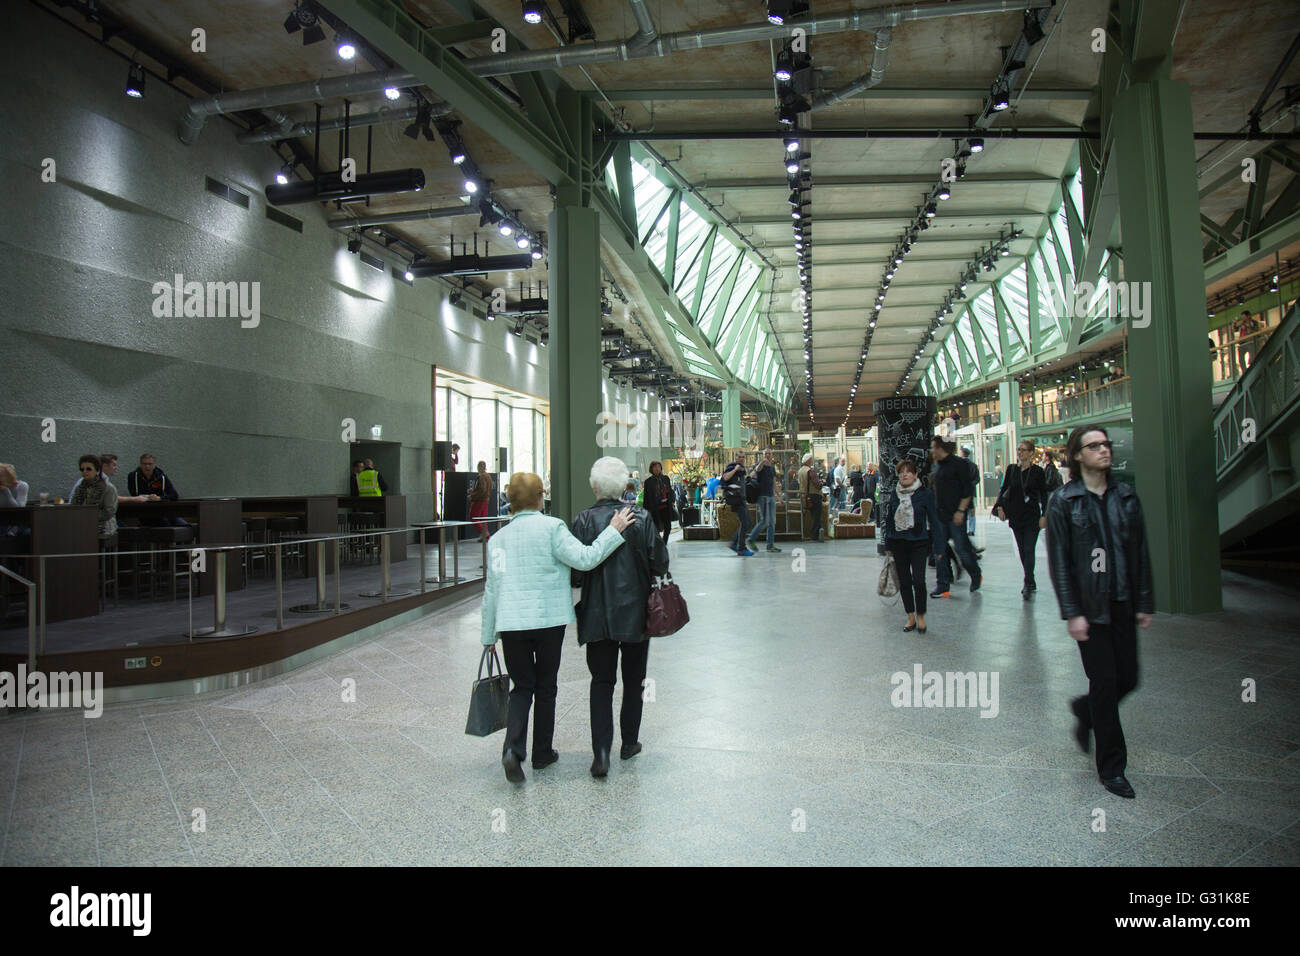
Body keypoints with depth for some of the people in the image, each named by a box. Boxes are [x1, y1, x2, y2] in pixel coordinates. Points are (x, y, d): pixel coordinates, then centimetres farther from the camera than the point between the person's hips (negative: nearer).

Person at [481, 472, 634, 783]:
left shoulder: (498, 538, 7)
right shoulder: (551, 527, -7)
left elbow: (491, 590, 9)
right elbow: (585, 558, -16)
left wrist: (489, 635, 15)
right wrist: (614, 531, -9)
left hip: (511, 623, 3)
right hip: (548, 619, -3)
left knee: (521, 687, 13)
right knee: (545, 687, 14)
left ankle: (513, 749, -7)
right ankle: (542, 753, 24)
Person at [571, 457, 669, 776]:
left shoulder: (583, 521, -11)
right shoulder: (641, 519, -9)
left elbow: (576, 572, -12)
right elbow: (660, 564, -7)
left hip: (597, 615, 0)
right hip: (635, 613, 1)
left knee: (601, 682, 10)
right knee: (633, 679, 18)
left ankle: (601, 752, 1)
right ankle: (629, 742, 30)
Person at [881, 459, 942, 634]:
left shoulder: (925, 494, -4)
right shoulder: (894, 494, 6)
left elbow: (933, 520, -2)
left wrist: (936, 546, -4)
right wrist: (887, 545, 10)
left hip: (918, 542, -3)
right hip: (898, 542, 4)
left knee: (918, 580, -9)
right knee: (904, 581, 7)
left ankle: (920, 616, 10)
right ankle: (910, 617, 19)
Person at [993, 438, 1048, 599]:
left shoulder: (1038, 471, -3)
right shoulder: (1011, 469, 5)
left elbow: (1044, 495, -1)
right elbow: (1004, 489, 8)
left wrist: (1044, 515, -8)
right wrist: (999, 507, -5)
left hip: (1032, 516, -4)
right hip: (1016, 516, 4)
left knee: (1029, 550, -9)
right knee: (1022, 551, 10)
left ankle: (1027, 585, -7)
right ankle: (1031, 583, 22)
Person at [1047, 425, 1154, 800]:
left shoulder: (1126, 496, 6)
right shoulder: (1063, 501, -7)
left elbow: (1140, 551, 9)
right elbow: (1058, 561, -9)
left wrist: (1144, 601, 6)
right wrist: (1072, 613, -13)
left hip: (1123, 602, 5)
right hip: (1090, 605, -5)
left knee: (1128, 679, 7)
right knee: (1105, 681, 1)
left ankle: (1085, 710, 39)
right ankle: (1111, 768, 16)